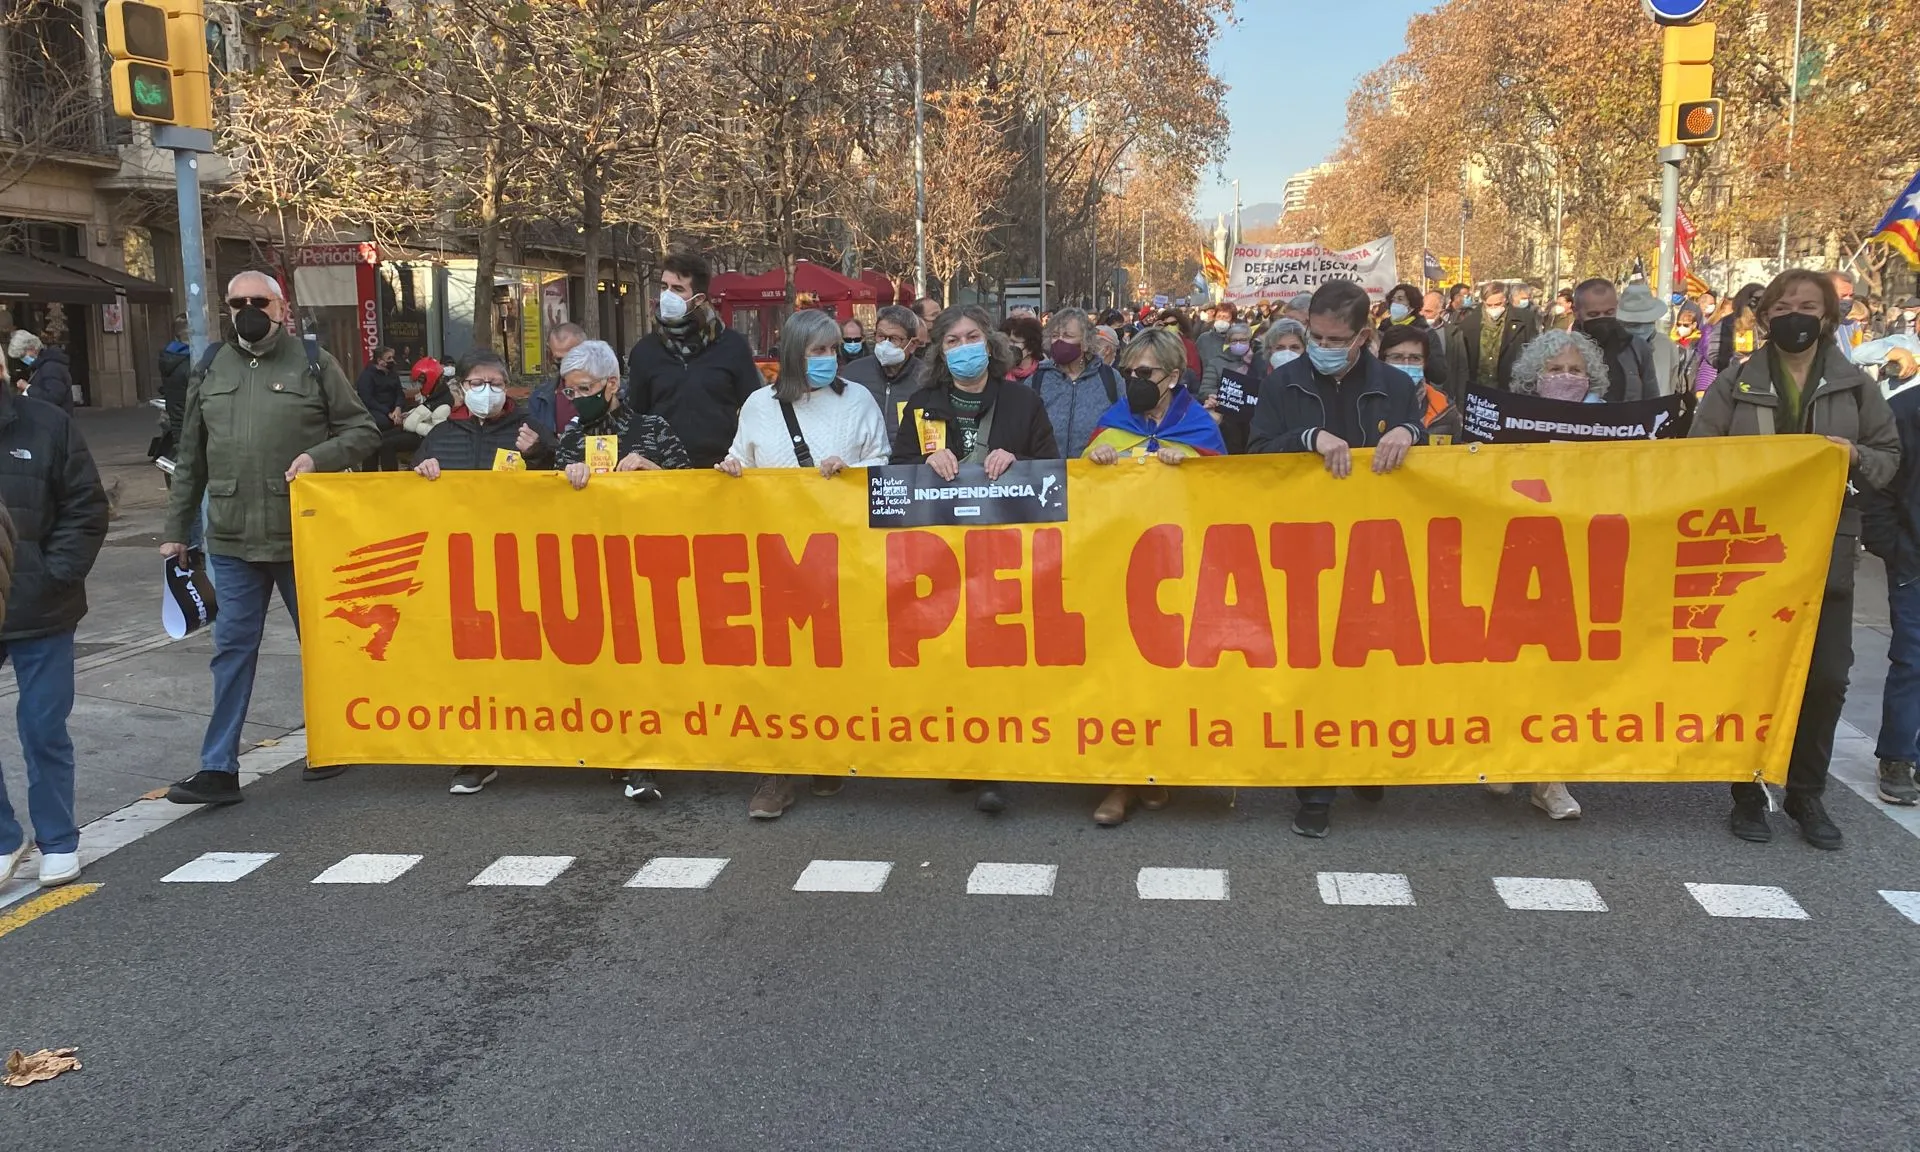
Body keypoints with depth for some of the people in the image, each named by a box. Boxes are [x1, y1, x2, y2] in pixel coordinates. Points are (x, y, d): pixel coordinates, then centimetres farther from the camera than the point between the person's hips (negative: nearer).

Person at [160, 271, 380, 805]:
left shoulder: (314, 364, 0)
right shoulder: (213, 371, 11)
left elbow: (363, 431, 0)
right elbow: (191, 461, 15)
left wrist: (318, 456, -18)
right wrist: (175, 530, 14)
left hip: (304, 538, -3)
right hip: (232, 541, 3)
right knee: (233, 650, 4)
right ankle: (218, 768, 9)